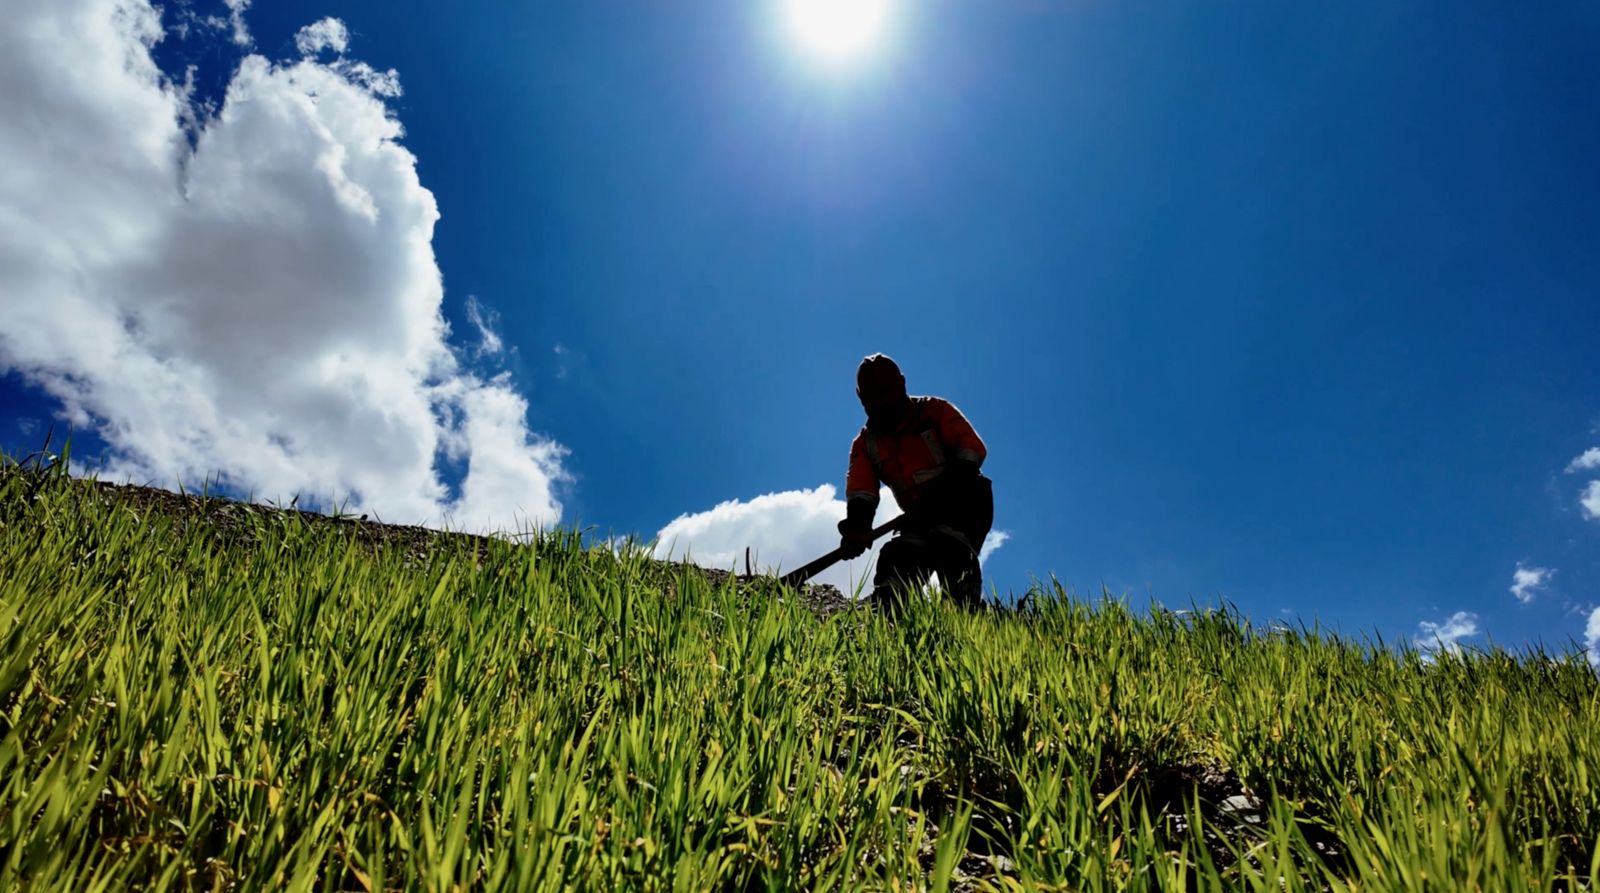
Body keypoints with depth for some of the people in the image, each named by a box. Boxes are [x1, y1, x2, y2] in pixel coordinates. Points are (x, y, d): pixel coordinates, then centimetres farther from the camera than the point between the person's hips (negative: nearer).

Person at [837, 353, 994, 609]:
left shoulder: (934, 411, 3)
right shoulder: (865, 444, 11)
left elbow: (972, 445, -9)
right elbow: (861, 491, -6)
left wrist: (956, 480, -28)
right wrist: (856, 525, -27)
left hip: (964, 504, -4)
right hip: (922, 516, 4)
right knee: (897, 558, -20)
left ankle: (965, 607, -40)